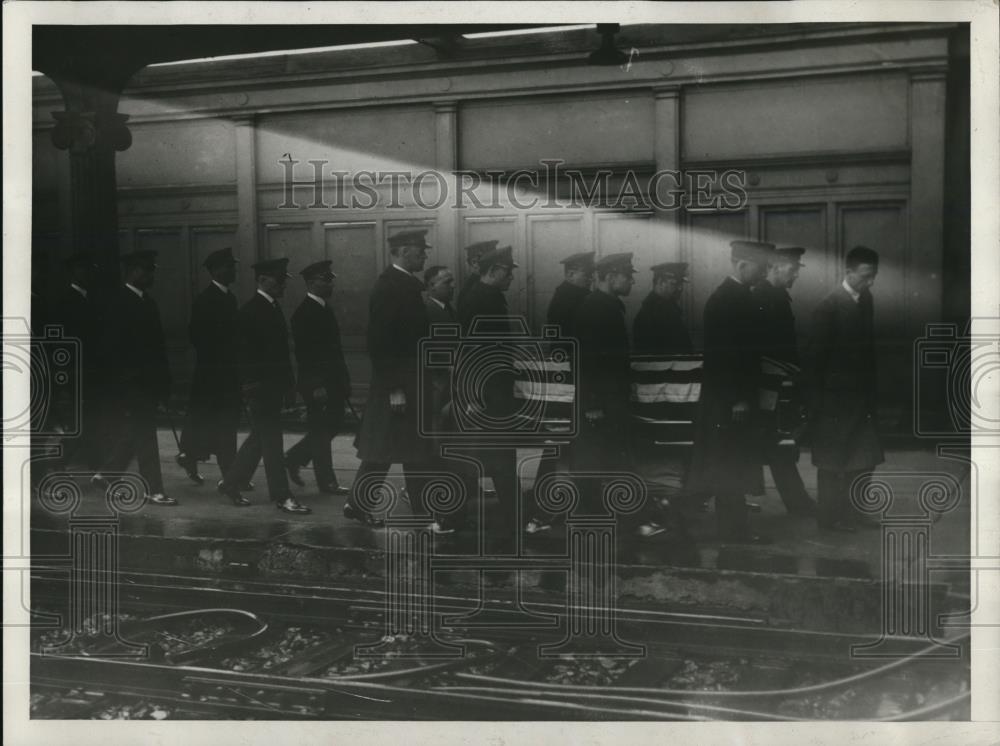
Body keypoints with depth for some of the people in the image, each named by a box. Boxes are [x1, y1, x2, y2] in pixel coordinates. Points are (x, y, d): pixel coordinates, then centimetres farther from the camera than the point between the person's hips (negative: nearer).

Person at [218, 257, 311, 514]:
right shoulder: (252, 310, -14)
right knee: (270, 440, -4)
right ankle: (281, 496, 1)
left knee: (261, 437, 16)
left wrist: (286, 381, 14)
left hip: (273, 384, 10)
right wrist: (253, 385, -21)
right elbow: (246, 351, -19)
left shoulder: (272, 307, 14)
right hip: (260, 386, -10)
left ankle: (231, 482, 29)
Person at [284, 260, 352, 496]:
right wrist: (316, 386, -21)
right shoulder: (304, 313, -14)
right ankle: (326, 481, 10)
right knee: (321, 431, 1)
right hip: (317, 385, -9)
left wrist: (343, 379, 14)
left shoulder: (324, 309, 14)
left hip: (332, 382, 9)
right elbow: (304, 352, -19)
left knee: (329, 427, 14)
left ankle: (294, 458, 28)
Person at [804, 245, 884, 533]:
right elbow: (815, 358, -13)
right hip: (835, 399, -7)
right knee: (832, 462, 4)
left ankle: (848, 514, 22)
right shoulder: (829, 307, -14)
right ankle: (830, 519, 16)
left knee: (866, 458, 9)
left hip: (860, 396, 7)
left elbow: (867, 345, 12)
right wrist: (816, 405, -13)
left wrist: (872, 389, 9)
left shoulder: (866, 300, 6)